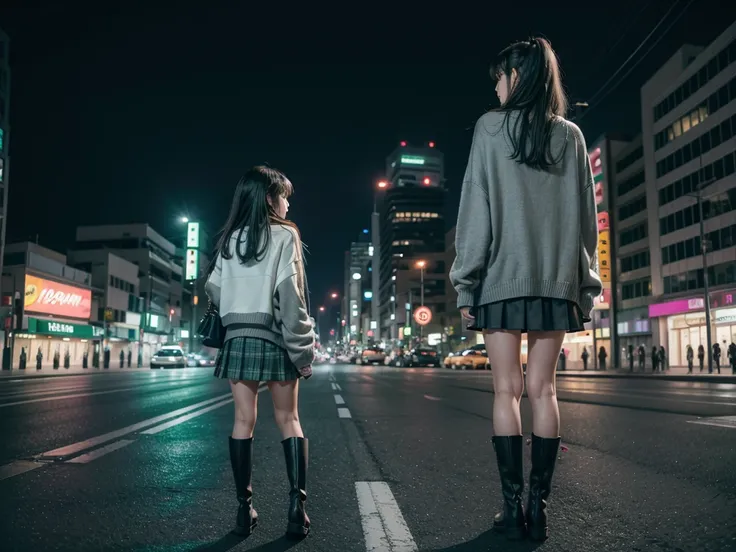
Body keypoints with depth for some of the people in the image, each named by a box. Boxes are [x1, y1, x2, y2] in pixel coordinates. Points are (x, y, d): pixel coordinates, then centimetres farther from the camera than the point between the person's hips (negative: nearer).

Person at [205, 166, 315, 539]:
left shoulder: (229, 239, 10)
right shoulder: (284, 236, -5)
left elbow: (214, 290, 7)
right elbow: (290, 298, -11)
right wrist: (303, 350, -10)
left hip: (238, 340, 4)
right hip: (274, 340, -3)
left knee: (243, 421, 7)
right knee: (289, 420, 7)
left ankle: (244, 509, 10)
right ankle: (297, 506, 0)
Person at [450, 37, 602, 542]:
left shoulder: (492, 127, 2)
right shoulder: (570, 135, 11)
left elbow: (476, 209, -3)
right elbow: (586, 217, 9)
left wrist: (466, 283, -2)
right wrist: (585, 286, 13)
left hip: (503, 277, -3)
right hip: (557, 279, 3)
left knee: (507, 390, 1)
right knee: (542, 389, 5)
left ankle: (513, 508, 1)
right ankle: (538, 506, 7)